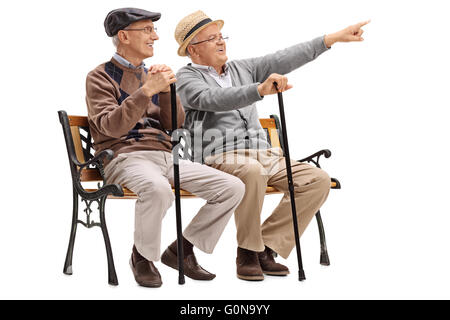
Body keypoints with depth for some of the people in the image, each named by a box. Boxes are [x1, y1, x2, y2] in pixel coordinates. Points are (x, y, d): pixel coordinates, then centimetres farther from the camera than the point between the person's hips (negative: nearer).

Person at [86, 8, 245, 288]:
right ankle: (142, 256, -12)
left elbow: (175, 124, 12)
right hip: (126, 157, -6)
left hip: (166, 157, 7)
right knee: (158, 189, -41)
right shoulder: (100, 77, 3)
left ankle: (181, 250, 3)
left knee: (233, 187, -9)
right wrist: (146, 91, -22)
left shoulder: (150, 74, 23)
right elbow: (111, 127, -14)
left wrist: (167, 90, -6)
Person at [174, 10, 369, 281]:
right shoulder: (186, 78, 3)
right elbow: (214, 99, -18)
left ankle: (266, 246, -10)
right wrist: (260, 89, -34)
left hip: (264, 155, 6)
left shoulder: (242, 69, 22)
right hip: (221, 157, -6)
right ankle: (248, 251, -17)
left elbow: (282, 60, 14)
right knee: (252, 172, -39)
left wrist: (334, 38, 7)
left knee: (319, 180, -14)